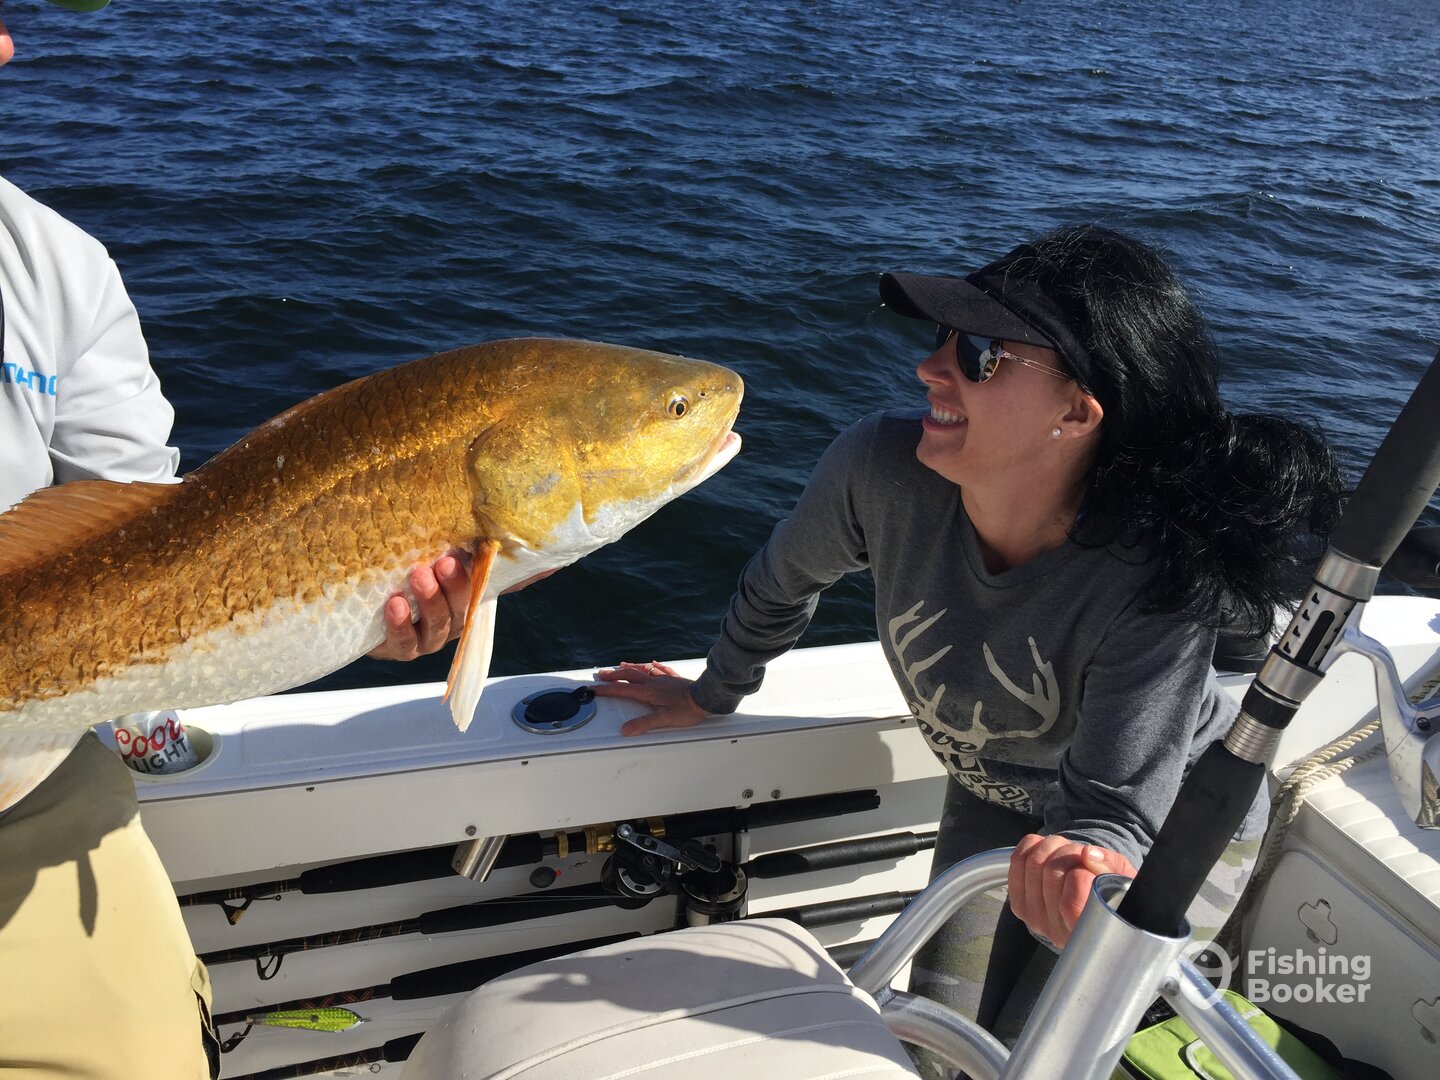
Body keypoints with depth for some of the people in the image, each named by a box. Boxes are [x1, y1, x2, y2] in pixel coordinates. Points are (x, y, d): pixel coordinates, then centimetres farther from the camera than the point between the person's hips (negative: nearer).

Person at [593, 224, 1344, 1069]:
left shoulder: (1156, 577, -41)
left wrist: (1091, 862, -59)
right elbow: (785, 581, -10)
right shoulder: (886, 467, -31)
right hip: (999, 799, 4)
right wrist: (714, 695, 7)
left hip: (1174, 823, -3)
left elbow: (1117, 805, -34)